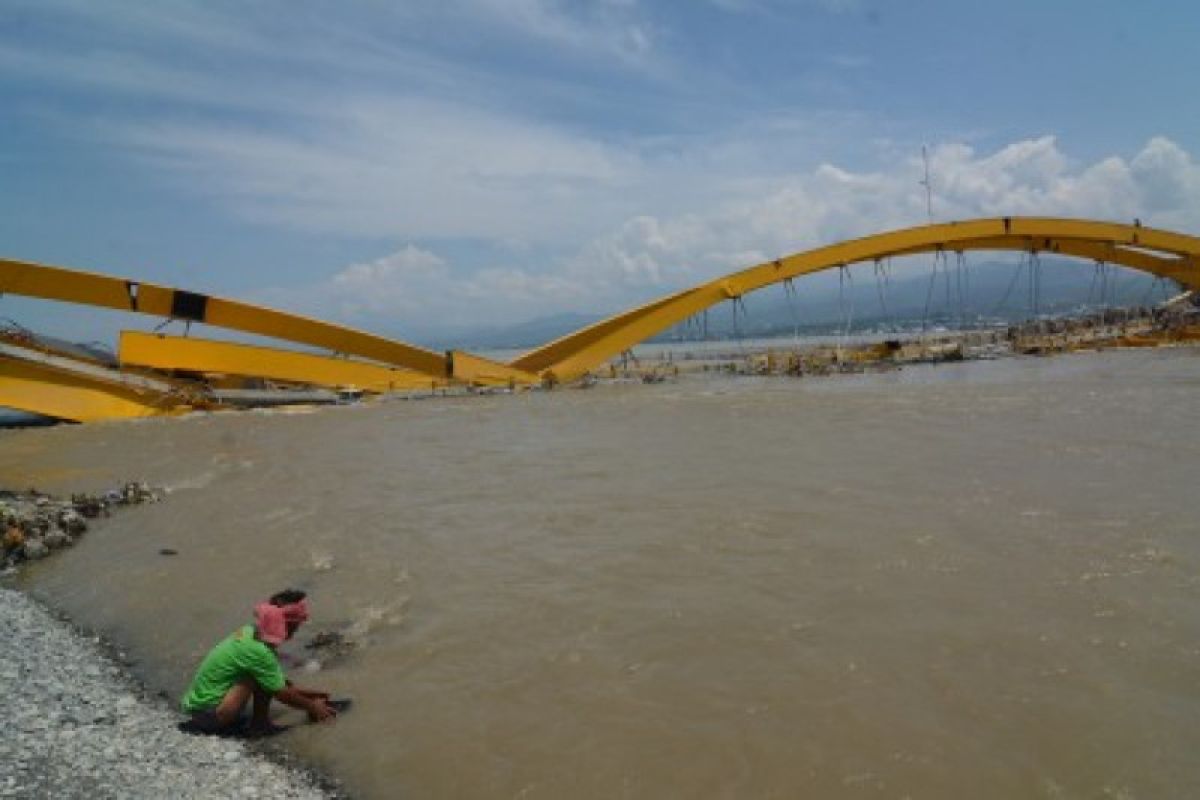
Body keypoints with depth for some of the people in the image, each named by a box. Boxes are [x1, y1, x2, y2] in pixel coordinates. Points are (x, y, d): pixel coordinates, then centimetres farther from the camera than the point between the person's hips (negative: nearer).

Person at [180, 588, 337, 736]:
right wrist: (312, 707, 1)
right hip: (206, 708, -9)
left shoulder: (250, 632, -1)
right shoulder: (258, 651, -25)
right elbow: (282, 694, -12)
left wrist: (304, 692, 18)